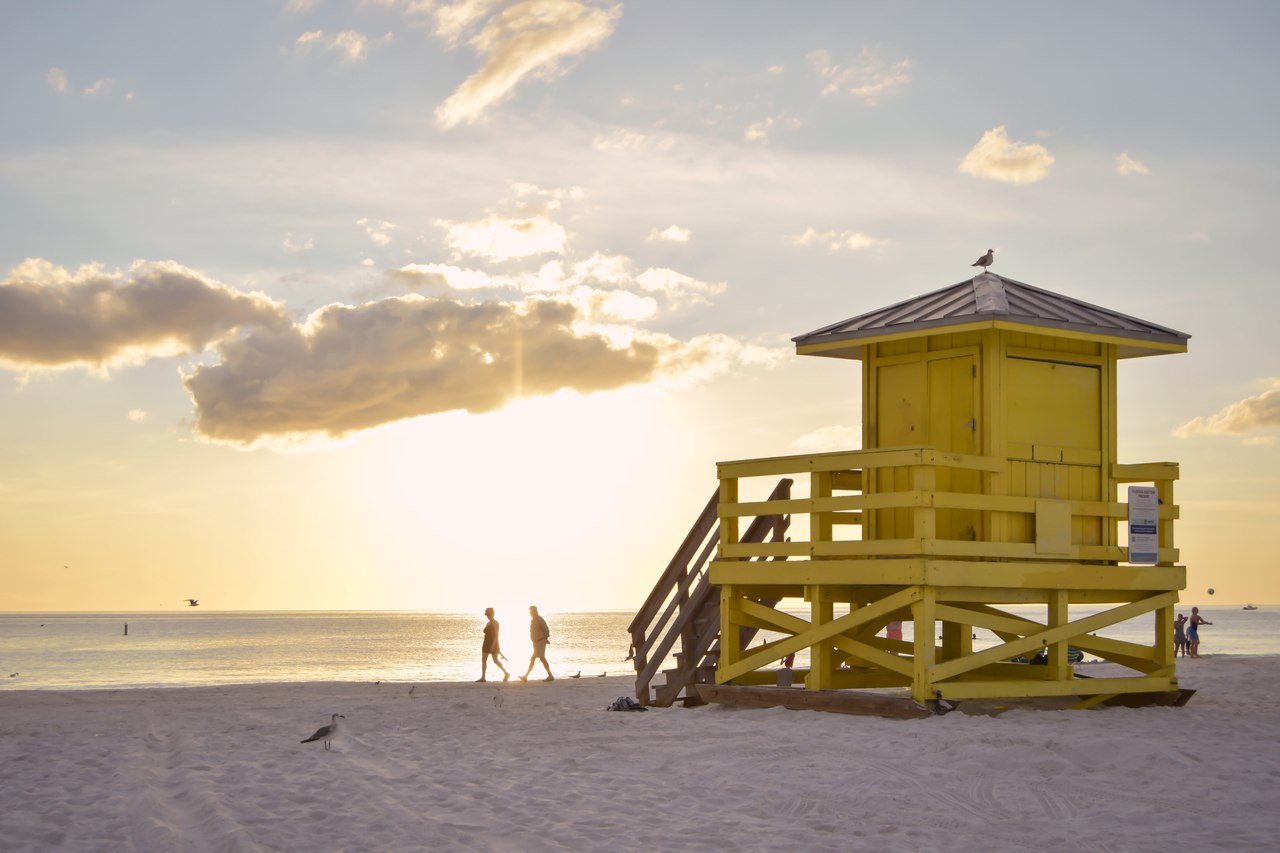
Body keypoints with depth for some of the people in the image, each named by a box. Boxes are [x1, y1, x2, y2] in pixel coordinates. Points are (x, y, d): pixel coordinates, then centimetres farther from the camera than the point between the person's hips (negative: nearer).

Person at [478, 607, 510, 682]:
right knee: (483, 660, 0)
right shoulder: (487, 623, 14)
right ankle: (483, 677, -1)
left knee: (495, 661, -1)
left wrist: (493, 645, -25)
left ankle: (506, 673, 13)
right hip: (486, 644, 8)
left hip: (493, 644, -8)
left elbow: (496, 635, -18)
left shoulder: (495, 623, -12)